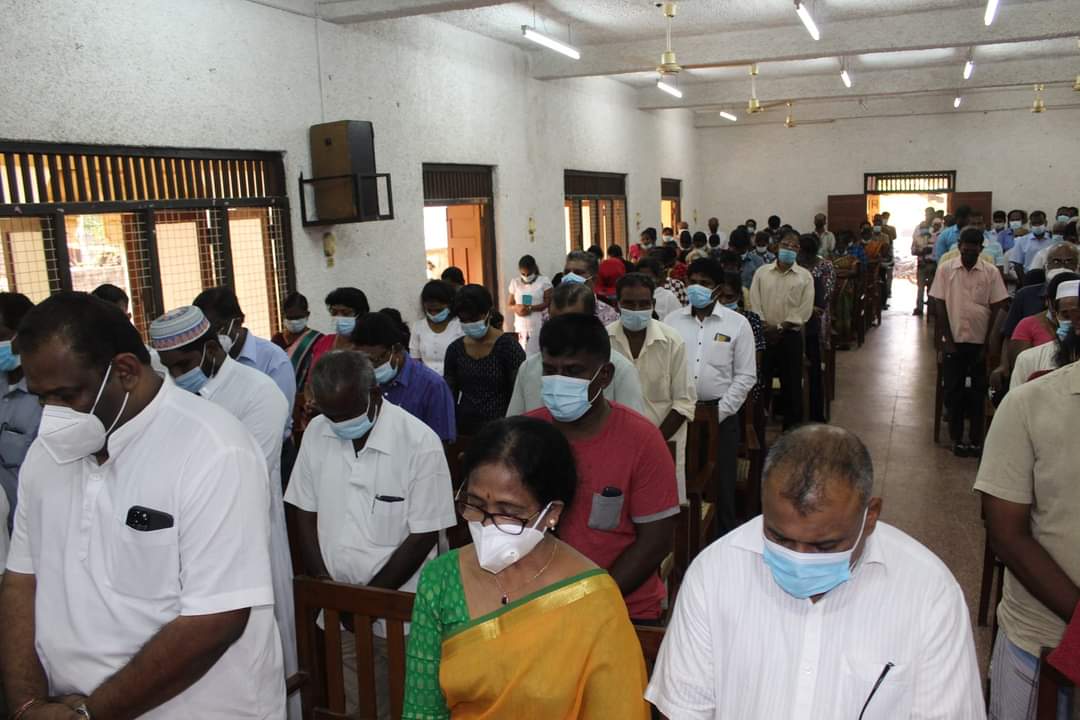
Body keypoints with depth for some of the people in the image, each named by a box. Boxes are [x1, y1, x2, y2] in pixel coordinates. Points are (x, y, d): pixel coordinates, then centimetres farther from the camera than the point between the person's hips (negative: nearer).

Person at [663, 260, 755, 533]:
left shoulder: (737, 324, -2)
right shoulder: (672, 320, 4)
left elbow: (745, 376, -2)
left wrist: (719, 411, -7)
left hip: (719, 412, -1)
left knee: (721, 481, 6)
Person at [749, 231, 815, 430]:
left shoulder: (805, 276, 2)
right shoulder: (762, 272, 6)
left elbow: (804, 310, -6)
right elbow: (755, 303, -2)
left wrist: (780, 328, -12)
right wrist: (765, 327, -13)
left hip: (790, 336, -1)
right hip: (763, 335, 1)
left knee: (792, 384, 5)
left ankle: (792, 430, 16)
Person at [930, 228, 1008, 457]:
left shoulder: (991, 272, -2)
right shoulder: (945, 269, -2)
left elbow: (996, 310, 0)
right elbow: (940, 307, -1)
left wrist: (988, 345, -3)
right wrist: (948, 340, -5)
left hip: (980, 342, 0)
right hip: (955, 341, 0)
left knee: (978, 392, 5)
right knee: (954, 391, 4)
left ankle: (976, 439, 13)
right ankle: (957, 438, 15)